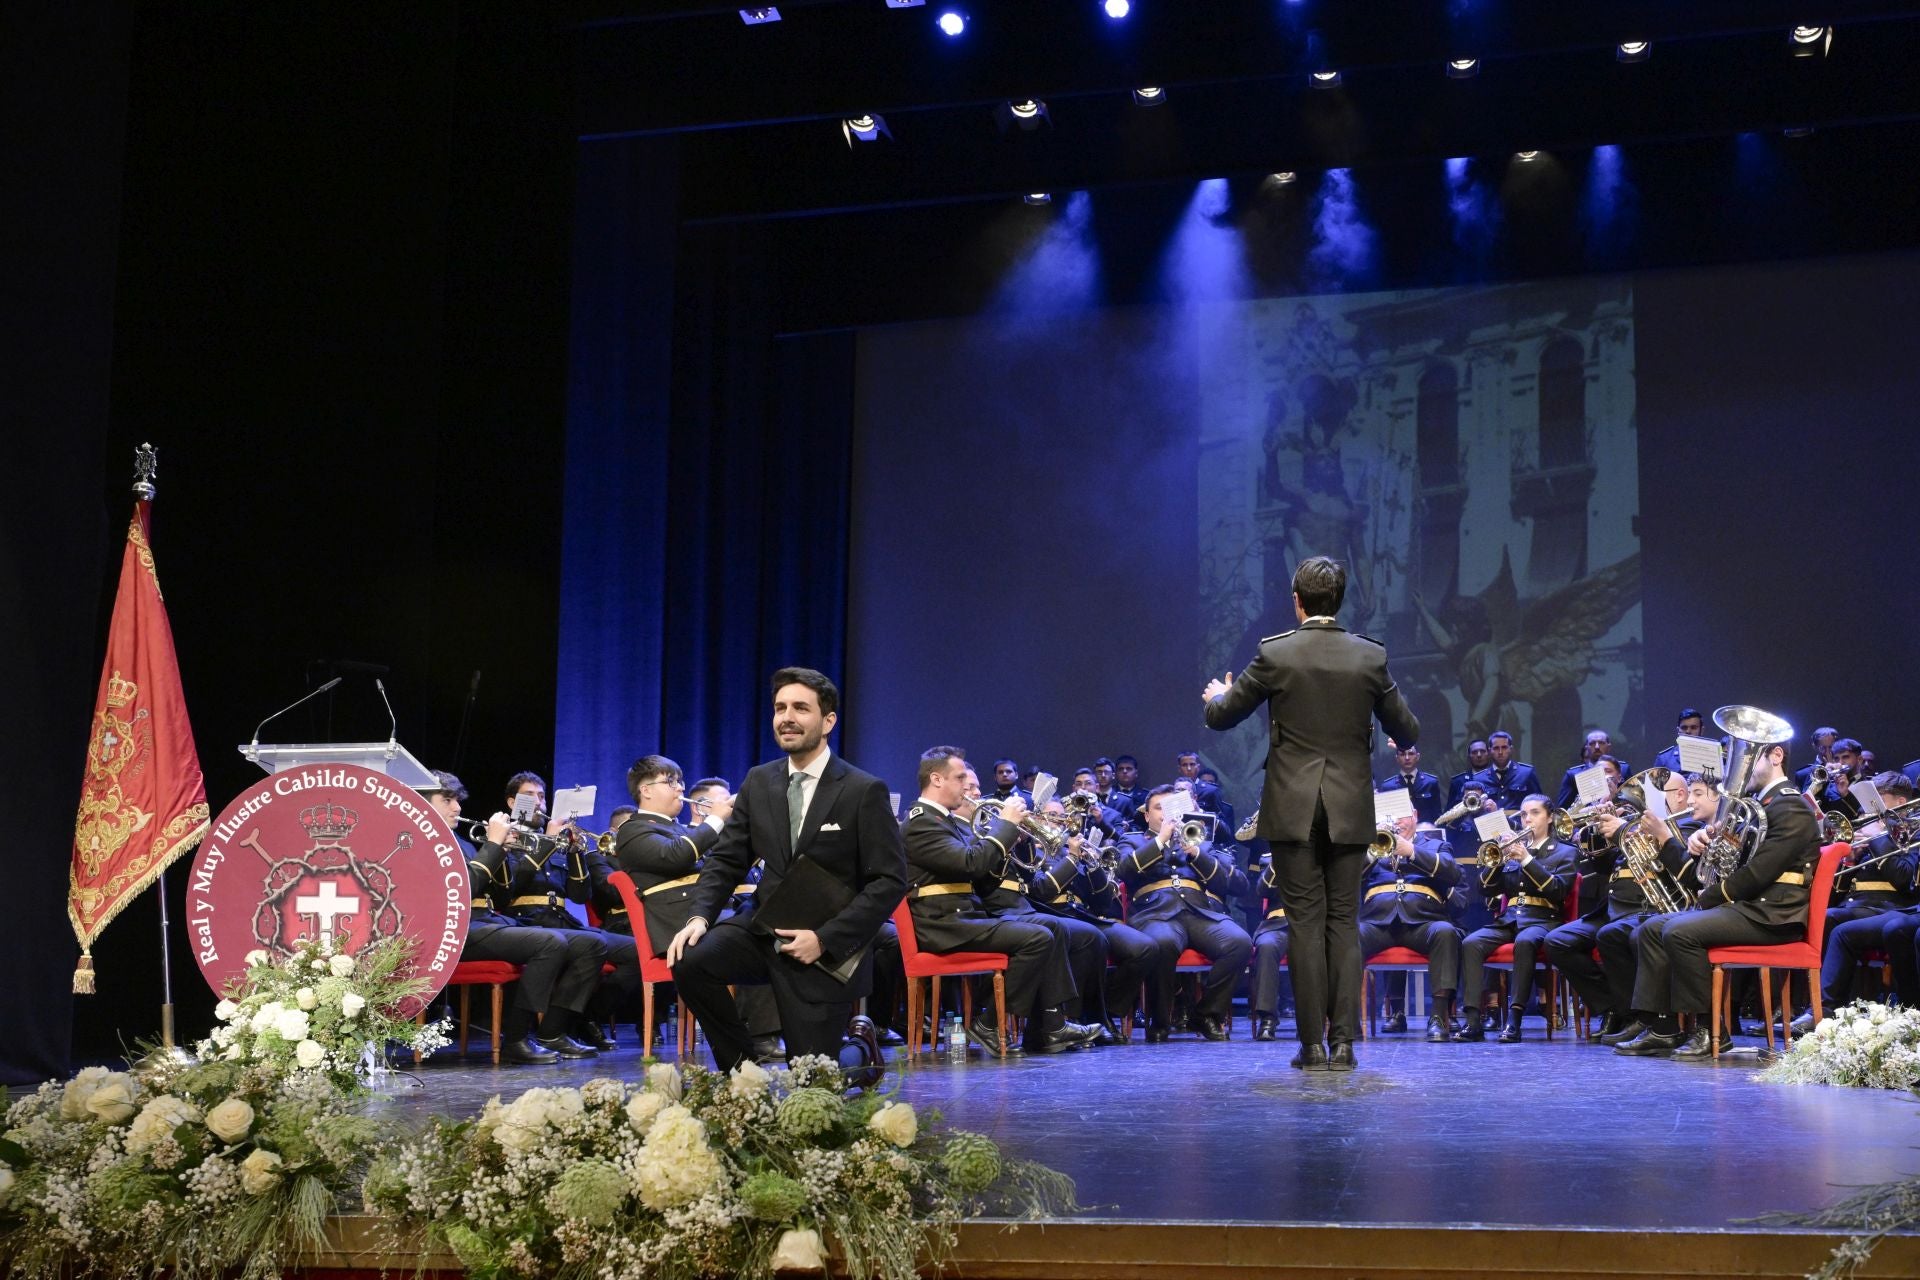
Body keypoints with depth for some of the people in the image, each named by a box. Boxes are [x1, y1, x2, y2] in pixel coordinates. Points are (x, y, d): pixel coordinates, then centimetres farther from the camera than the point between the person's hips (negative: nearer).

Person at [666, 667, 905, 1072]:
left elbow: (890, 881, -12)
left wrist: (825, 939, -20)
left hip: (828, 951, -4)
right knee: (689, 959, -25)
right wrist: (698, 916, -13)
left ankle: (860, 1048, 30)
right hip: (765, 933, 4)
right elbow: (725, 859, 7)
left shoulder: (864, 791, -10)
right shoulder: (758, 782, 5)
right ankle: (741, 1066, -4)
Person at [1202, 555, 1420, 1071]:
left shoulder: (1275, 654, -6)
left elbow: (1220, 717, 4)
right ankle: (1343, 1042, 3)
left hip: (1293, 809, -1)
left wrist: (1217, 696, 27)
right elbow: (1406, 731, 8)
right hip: (1350, 810, 2)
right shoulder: (1370, 656, -1)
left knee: (1305, 922, 1)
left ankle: (1312, 1043, 1)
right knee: (1344, 921, 6)